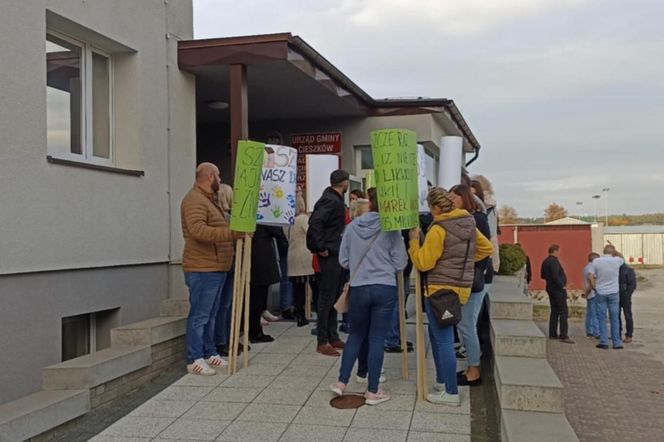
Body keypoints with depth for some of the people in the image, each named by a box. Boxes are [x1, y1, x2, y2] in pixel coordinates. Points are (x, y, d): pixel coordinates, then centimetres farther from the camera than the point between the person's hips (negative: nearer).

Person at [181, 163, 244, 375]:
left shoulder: (209, 199, 21)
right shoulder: (194, 200, -14)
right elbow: (198, 230, -28)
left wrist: (236, 234, 27)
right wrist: (231, 234, -35)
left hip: (215, 268, 10)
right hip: (202, 269, -10)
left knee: (210, 315, 15)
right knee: (199, 315, -6)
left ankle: (210, 353, 24)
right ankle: (194, 360, 0)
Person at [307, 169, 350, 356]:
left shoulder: (336, 200, 14)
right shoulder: (331, 200, -16)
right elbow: (315, 222, -26)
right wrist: (321, 247, -22)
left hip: (337, 254, 10)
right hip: (330, 255, -10)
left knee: (334, 297, 14)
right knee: (327, 297, -5)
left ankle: (333, 337, 23)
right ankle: (322, 342, 1)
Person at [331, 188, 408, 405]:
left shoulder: (352, 227, -1)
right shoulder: (390, 229, -7)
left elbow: (343, 260, 5)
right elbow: (400, 262, -4)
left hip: (358, 289, 2)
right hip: (385, 289, -2)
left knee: (356, 335, 19)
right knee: (377, 339, 5)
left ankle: (341, 382, 21)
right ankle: (373, 392, 11)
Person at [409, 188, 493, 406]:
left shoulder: (438, 230, -15)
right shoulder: (468, 224, 8)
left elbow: (423, 263, -12)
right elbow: (487, 248, 19)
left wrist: (414, 240, 0)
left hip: (440, 290, -8)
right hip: (461, 288, 8)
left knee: (443, 340, -2)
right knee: (436, 332, 21)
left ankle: (451, 393, 3)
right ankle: (442, 381, 29)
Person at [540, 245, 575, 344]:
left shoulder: (545, 262, 12)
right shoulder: (554, 261, -18)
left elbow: (542, 275, 20)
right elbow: (555, 276, -26)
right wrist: (562, 285, -16)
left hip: (551, 289, 10)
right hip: (558, 289, -10)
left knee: (554, 312, 15)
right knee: (563, 312, -7)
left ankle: (553, 334, 19)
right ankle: (563, 336, -9)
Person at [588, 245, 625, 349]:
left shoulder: (596, 261, -6)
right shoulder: (616, 261, -5)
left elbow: (590, 277, -9)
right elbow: (622, 258, 20)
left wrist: (594, 288, 2)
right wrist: (615, 251, 18)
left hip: (600, 293, 0)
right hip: (614, 293, 0)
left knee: (602, 318, 6)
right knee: (614, 319, 7)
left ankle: (604, 342, 6)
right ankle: (617, 343, 10)